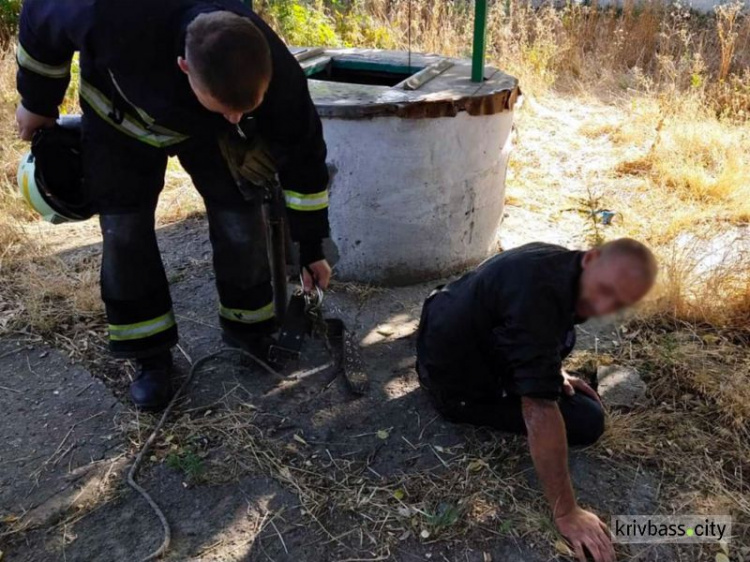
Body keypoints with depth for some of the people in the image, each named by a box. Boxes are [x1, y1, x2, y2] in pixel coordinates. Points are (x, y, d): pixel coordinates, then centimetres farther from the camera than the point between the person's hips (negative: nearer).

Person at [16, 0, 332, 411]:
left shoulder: (279, 80, -37)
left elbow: (303, 161, -19)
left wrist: (311, 248, -10)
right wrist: (37, 102, -4)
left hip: (205, 128, 1)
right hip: (120, 113, 0)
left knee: (240, 219, -9)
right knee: (124, 231, -6)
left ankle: (250, 333, 14)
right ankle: (150, 356, 10)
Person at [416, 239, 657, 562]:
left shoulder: (559, 263, -6)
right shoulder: (539, 295, -36)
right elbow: (540, 412, -36)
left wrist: (553, 371, 7)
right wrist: (566, 513, -31)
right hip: (457, 382, -9)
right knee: (588, 421, -6)